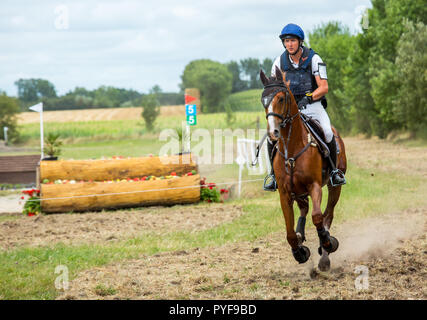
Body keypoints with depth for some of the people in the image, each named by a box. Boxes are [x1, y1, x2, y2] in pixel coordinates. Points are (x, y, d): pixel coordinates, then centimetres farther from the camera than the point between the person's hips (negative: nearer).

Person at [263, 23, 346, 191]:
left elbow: (324, 88, -11)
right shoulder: (280, 61, 1)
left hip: (312, 104, -2)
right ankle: (274, 171, 1)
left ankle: (334, 169, -4)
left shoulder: (313, 59, -8)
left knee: (327, 132, -28)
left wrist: (308, 97, -27)